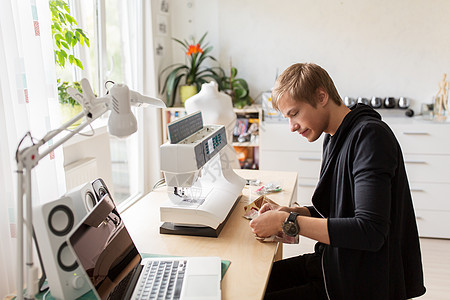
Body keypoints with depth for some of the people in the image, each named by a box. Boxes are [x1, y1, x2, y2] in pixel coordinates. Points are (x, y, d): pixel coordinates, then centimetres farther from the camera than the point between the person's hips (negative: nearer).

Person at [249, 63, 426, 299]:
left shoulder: (370, 135, -20)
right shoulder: (333, 138, 8)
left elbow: (370, 232, -27)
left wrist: (288, 223, -24)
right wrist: (289, 212, 0)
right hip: (333, 264, 9)